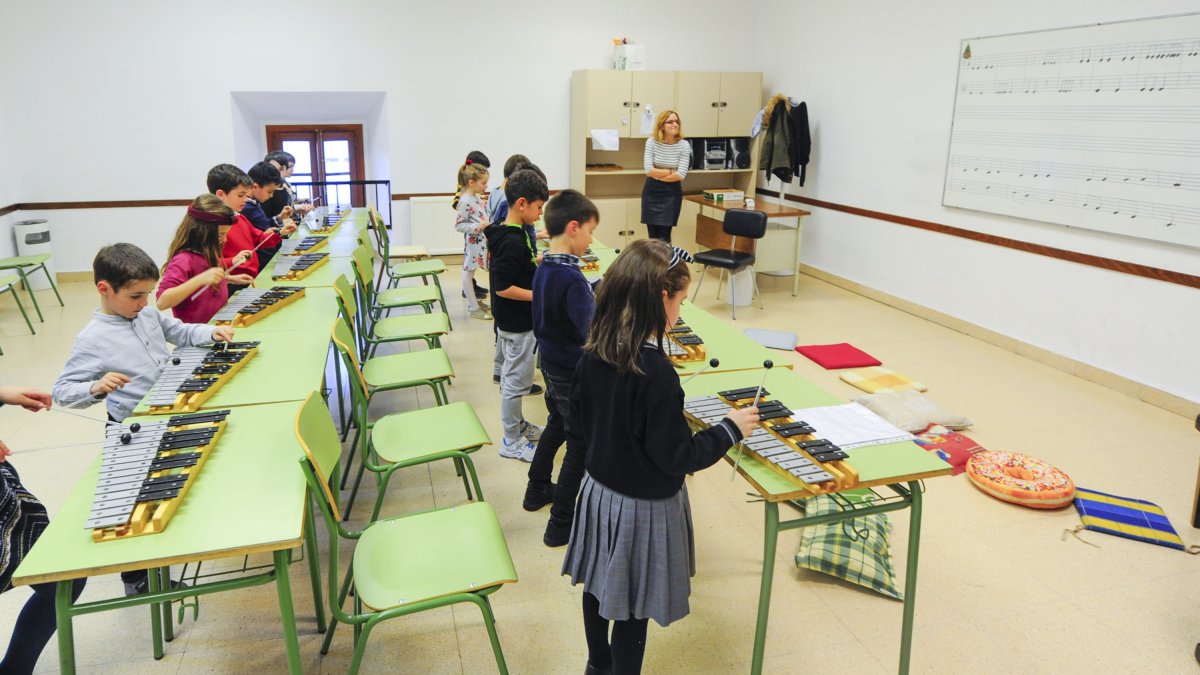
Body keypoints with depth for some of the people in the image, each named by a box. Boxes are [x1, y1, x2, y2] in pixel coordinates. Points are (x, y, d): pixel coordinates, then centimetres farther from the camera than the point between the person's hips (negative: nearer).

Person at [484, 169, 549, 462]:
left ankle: (517, 425, 39)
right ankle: (512, 442, 17)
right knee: (517, 380, 3)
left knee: (512, 375, 22)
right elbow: (503, 288, -26)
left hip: (510, 320, 10)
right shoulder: (512, 242, -26)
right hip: (518, 325, -10)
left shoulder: (506, 233, 4)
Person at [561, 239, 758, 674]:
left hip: (598, 493, 8)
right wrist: (730, 429, -11)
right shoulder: (657, 375, -30)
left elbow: (576, 434, 2)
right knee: (632, 609, 12)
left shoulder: (592, 357, -8)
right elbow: (677, 457, -23)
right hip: (642, 508, -8)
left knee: (599, 587, 26)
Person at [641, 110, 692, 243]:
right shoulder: (651, 142, -6)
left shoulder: (684, 145, -7)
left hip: (671, 194, -1)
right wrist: (671, 171, -11)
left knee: (664, 236, -4)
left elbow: (681, 175, -14)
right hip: (651, 192, 1)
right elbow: (649, 170, -13)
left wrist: (657, 175, -9)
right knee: (653, 235, 6)